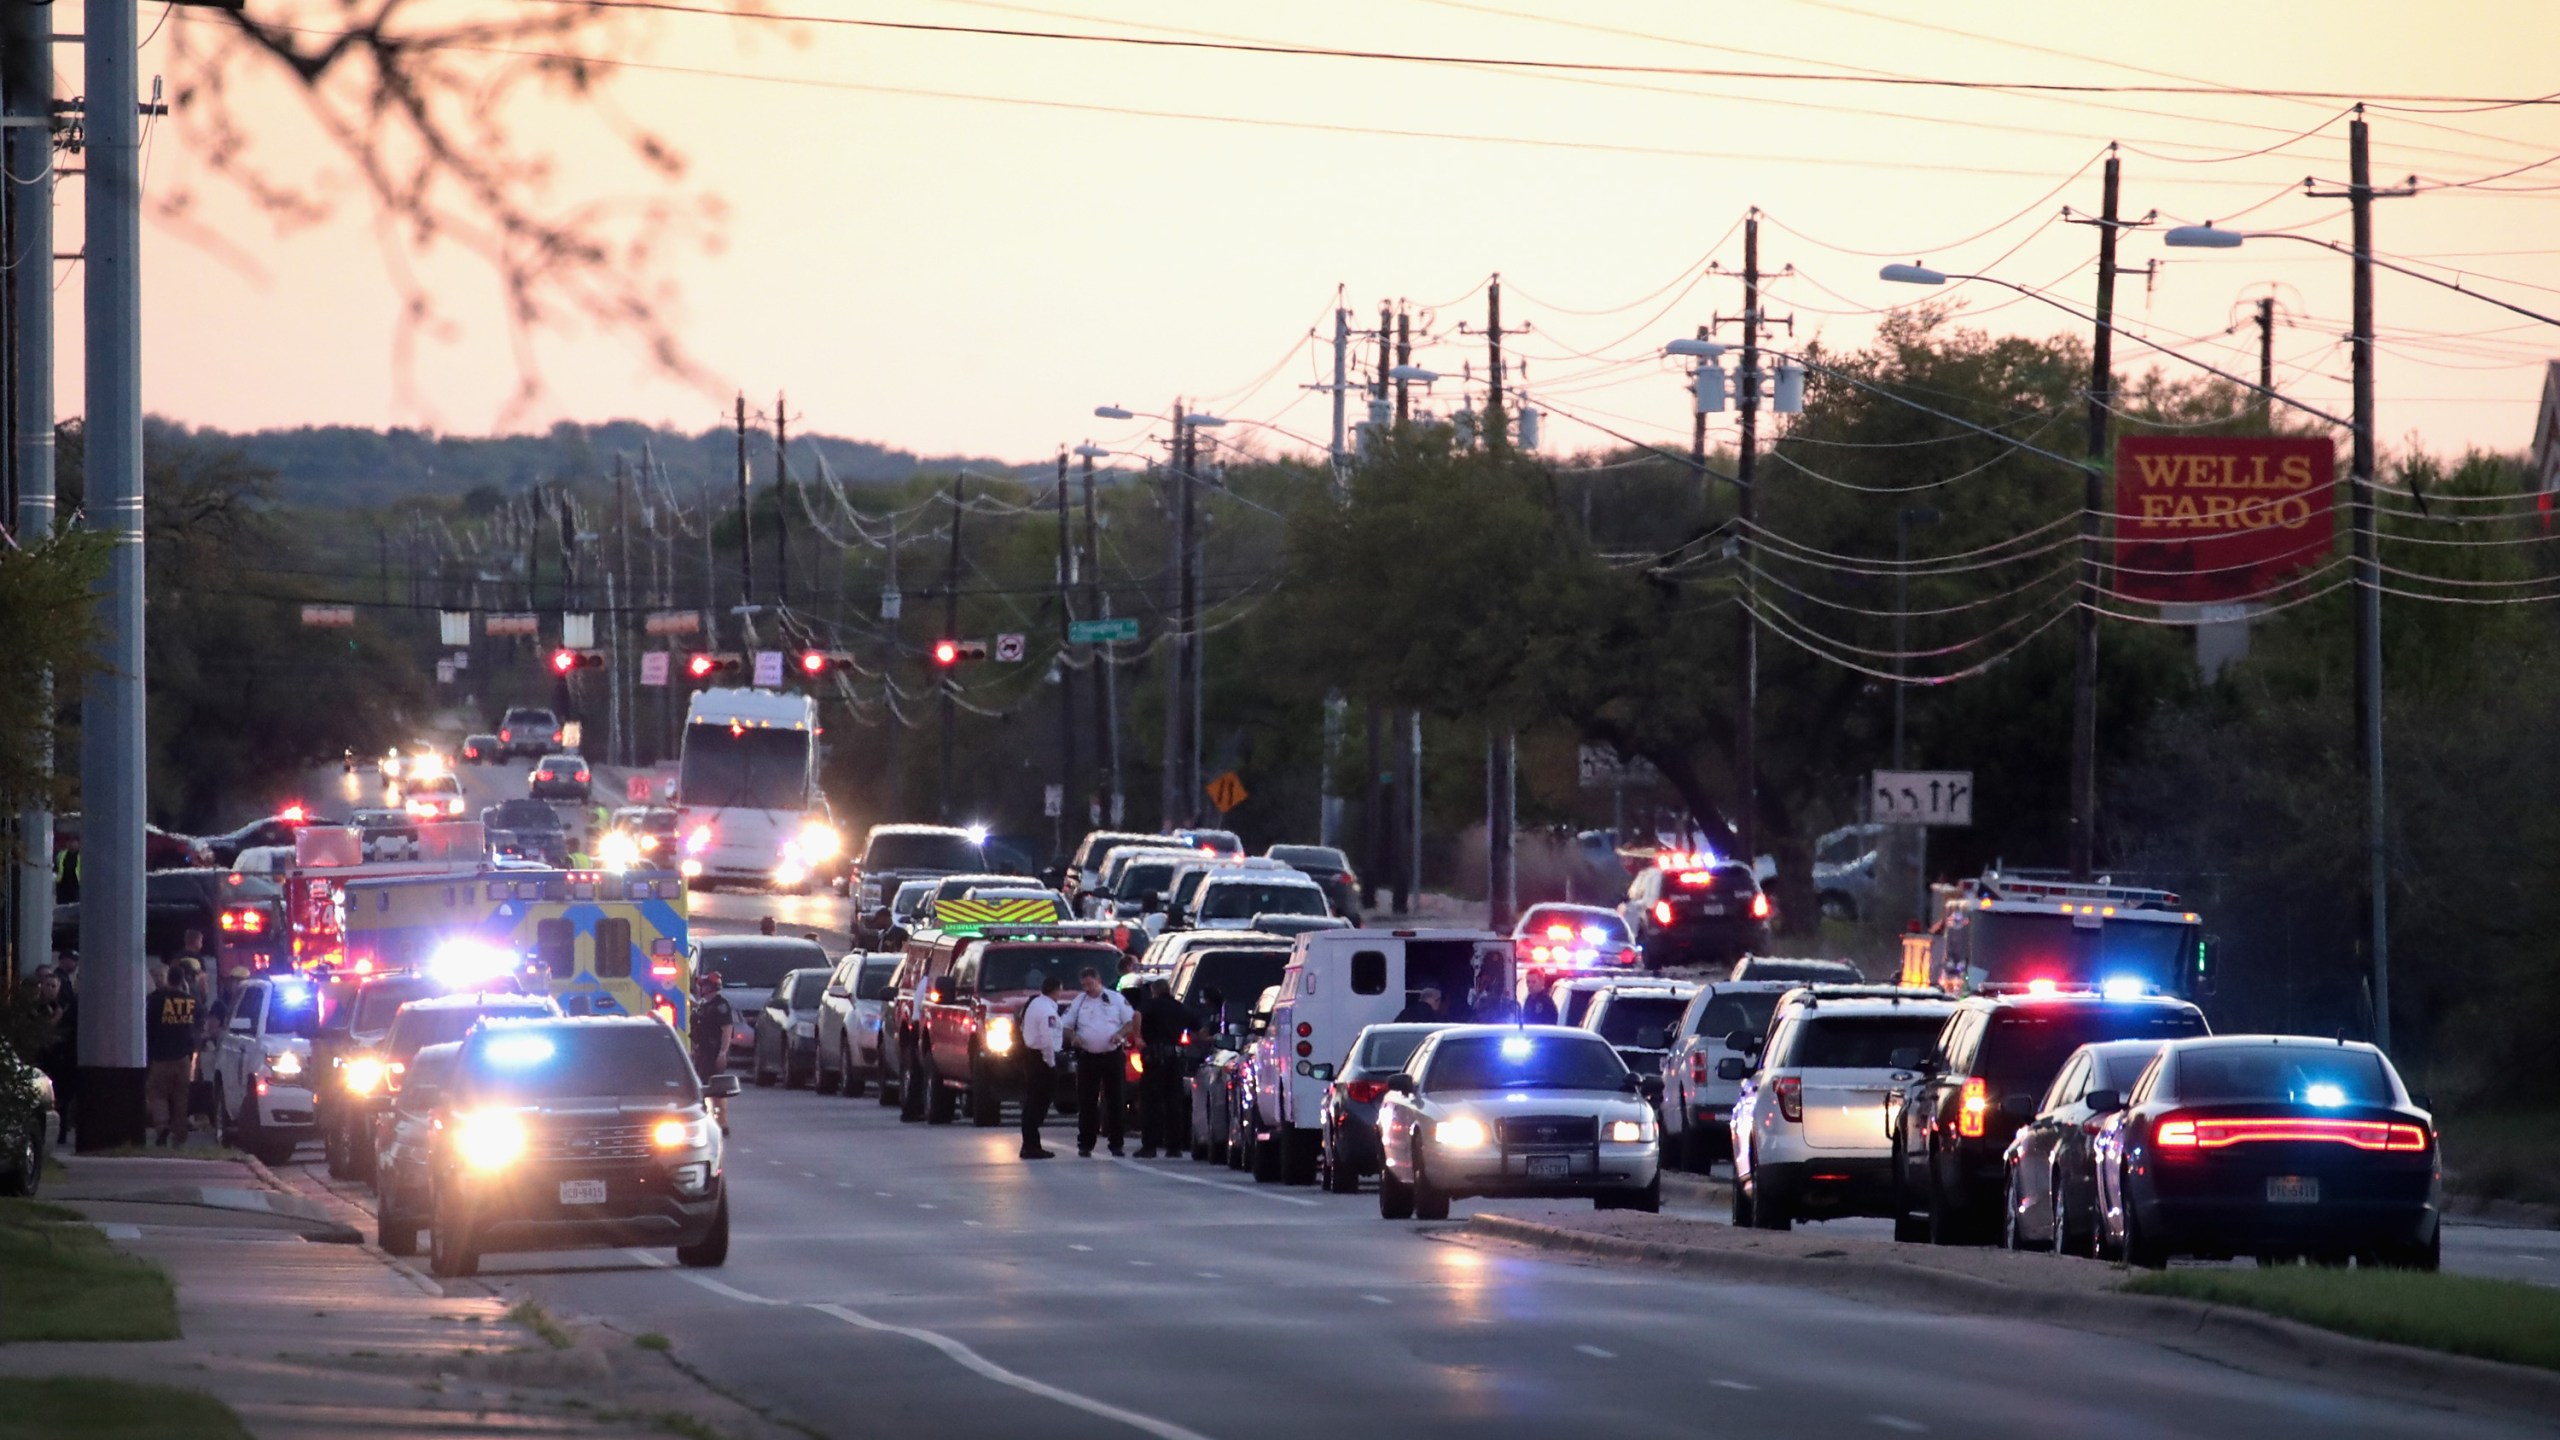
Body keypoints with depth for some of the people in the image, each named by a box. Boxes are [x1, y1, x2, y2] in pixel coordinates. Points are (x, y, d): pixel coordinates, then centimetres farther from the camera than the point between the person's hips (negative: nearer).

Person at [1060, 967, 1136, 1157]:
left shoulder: (1115, 999, 5)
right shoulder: (1078, 1002, 9)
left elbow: (1131, 1021, 6)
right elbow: (1065, 1025, 10)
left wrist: (1120, 1034, -14)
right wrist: (1072, 1037, -12)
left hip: (1112, 1054, -1)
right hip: (1087, 1056, 1)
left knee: (1114, 1100, 1)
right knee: (1086, 1102, 0)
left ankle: (1116, 1143, 7)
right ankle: (1085, 1143, 5)